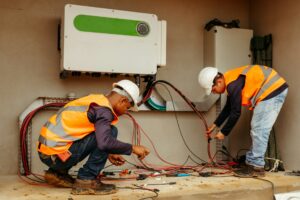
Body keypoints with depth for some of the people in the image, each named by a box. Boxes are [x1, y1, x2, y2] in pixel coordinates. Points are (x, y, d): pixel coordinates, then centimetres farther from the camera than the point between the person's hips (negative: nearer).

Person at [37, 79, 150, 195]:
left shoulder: (96, 100, 14)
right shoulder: (103, 110, -13)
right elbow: (104, 142, -29)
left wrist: (107, 154, 24)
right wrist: (132, 148, -14)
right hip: (56, 154, -9)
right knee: (110, 131, -10)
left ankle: (57, 173, 20)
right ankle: (86, 179, -5)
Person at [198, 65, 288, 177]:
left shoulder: (233, 84, -21)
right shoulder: (230, 82, 10)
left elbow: (236, 113, -18)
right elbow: (228, 108, 20)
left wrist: (223, 133, -8)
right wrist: (215, 125, 19)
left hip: (273, 90, -10)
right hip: (271, 91, 10)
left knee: (259, 130, -9)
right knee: (257, 130, 11)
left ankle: (256, 167, -3)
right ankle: (252, 162, 17)